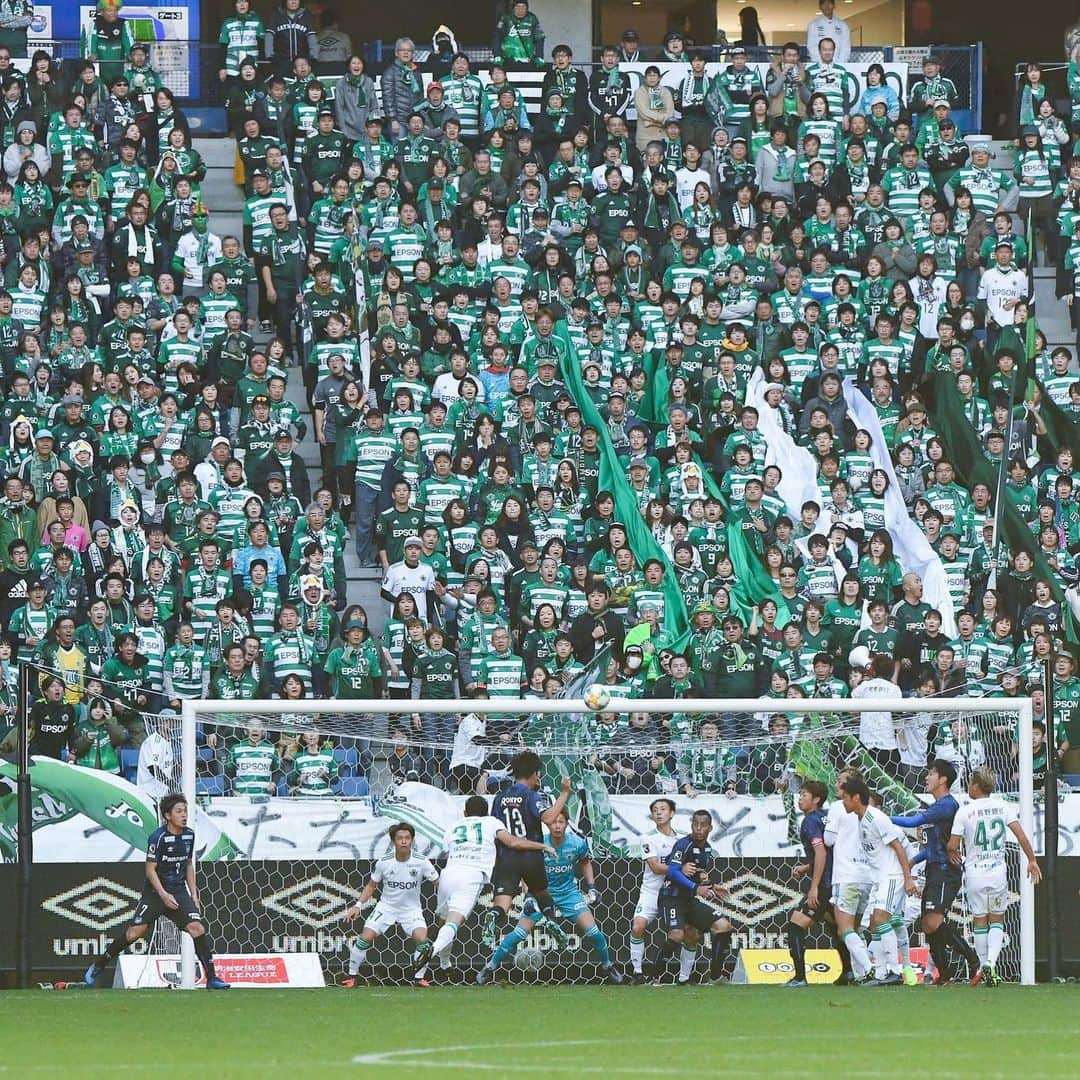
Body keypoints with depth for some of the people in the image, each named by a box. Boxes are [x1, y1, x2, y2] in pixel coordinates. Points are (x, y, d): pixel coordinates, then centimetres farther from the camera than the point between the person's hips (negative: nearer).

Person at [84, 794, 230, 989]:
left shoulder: (189, 836, 6)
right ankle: (98, 967, 6)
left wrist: (194, 895, 13)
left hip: (178, 891, 4)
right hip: (155, 891, -4)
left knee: (197, 927, -13)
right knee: (135, 930, -11)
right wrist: (164, 895, -21)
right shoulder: (158, 837, -13)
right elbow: (150, 870, -13)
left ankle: (211, 978, -10)